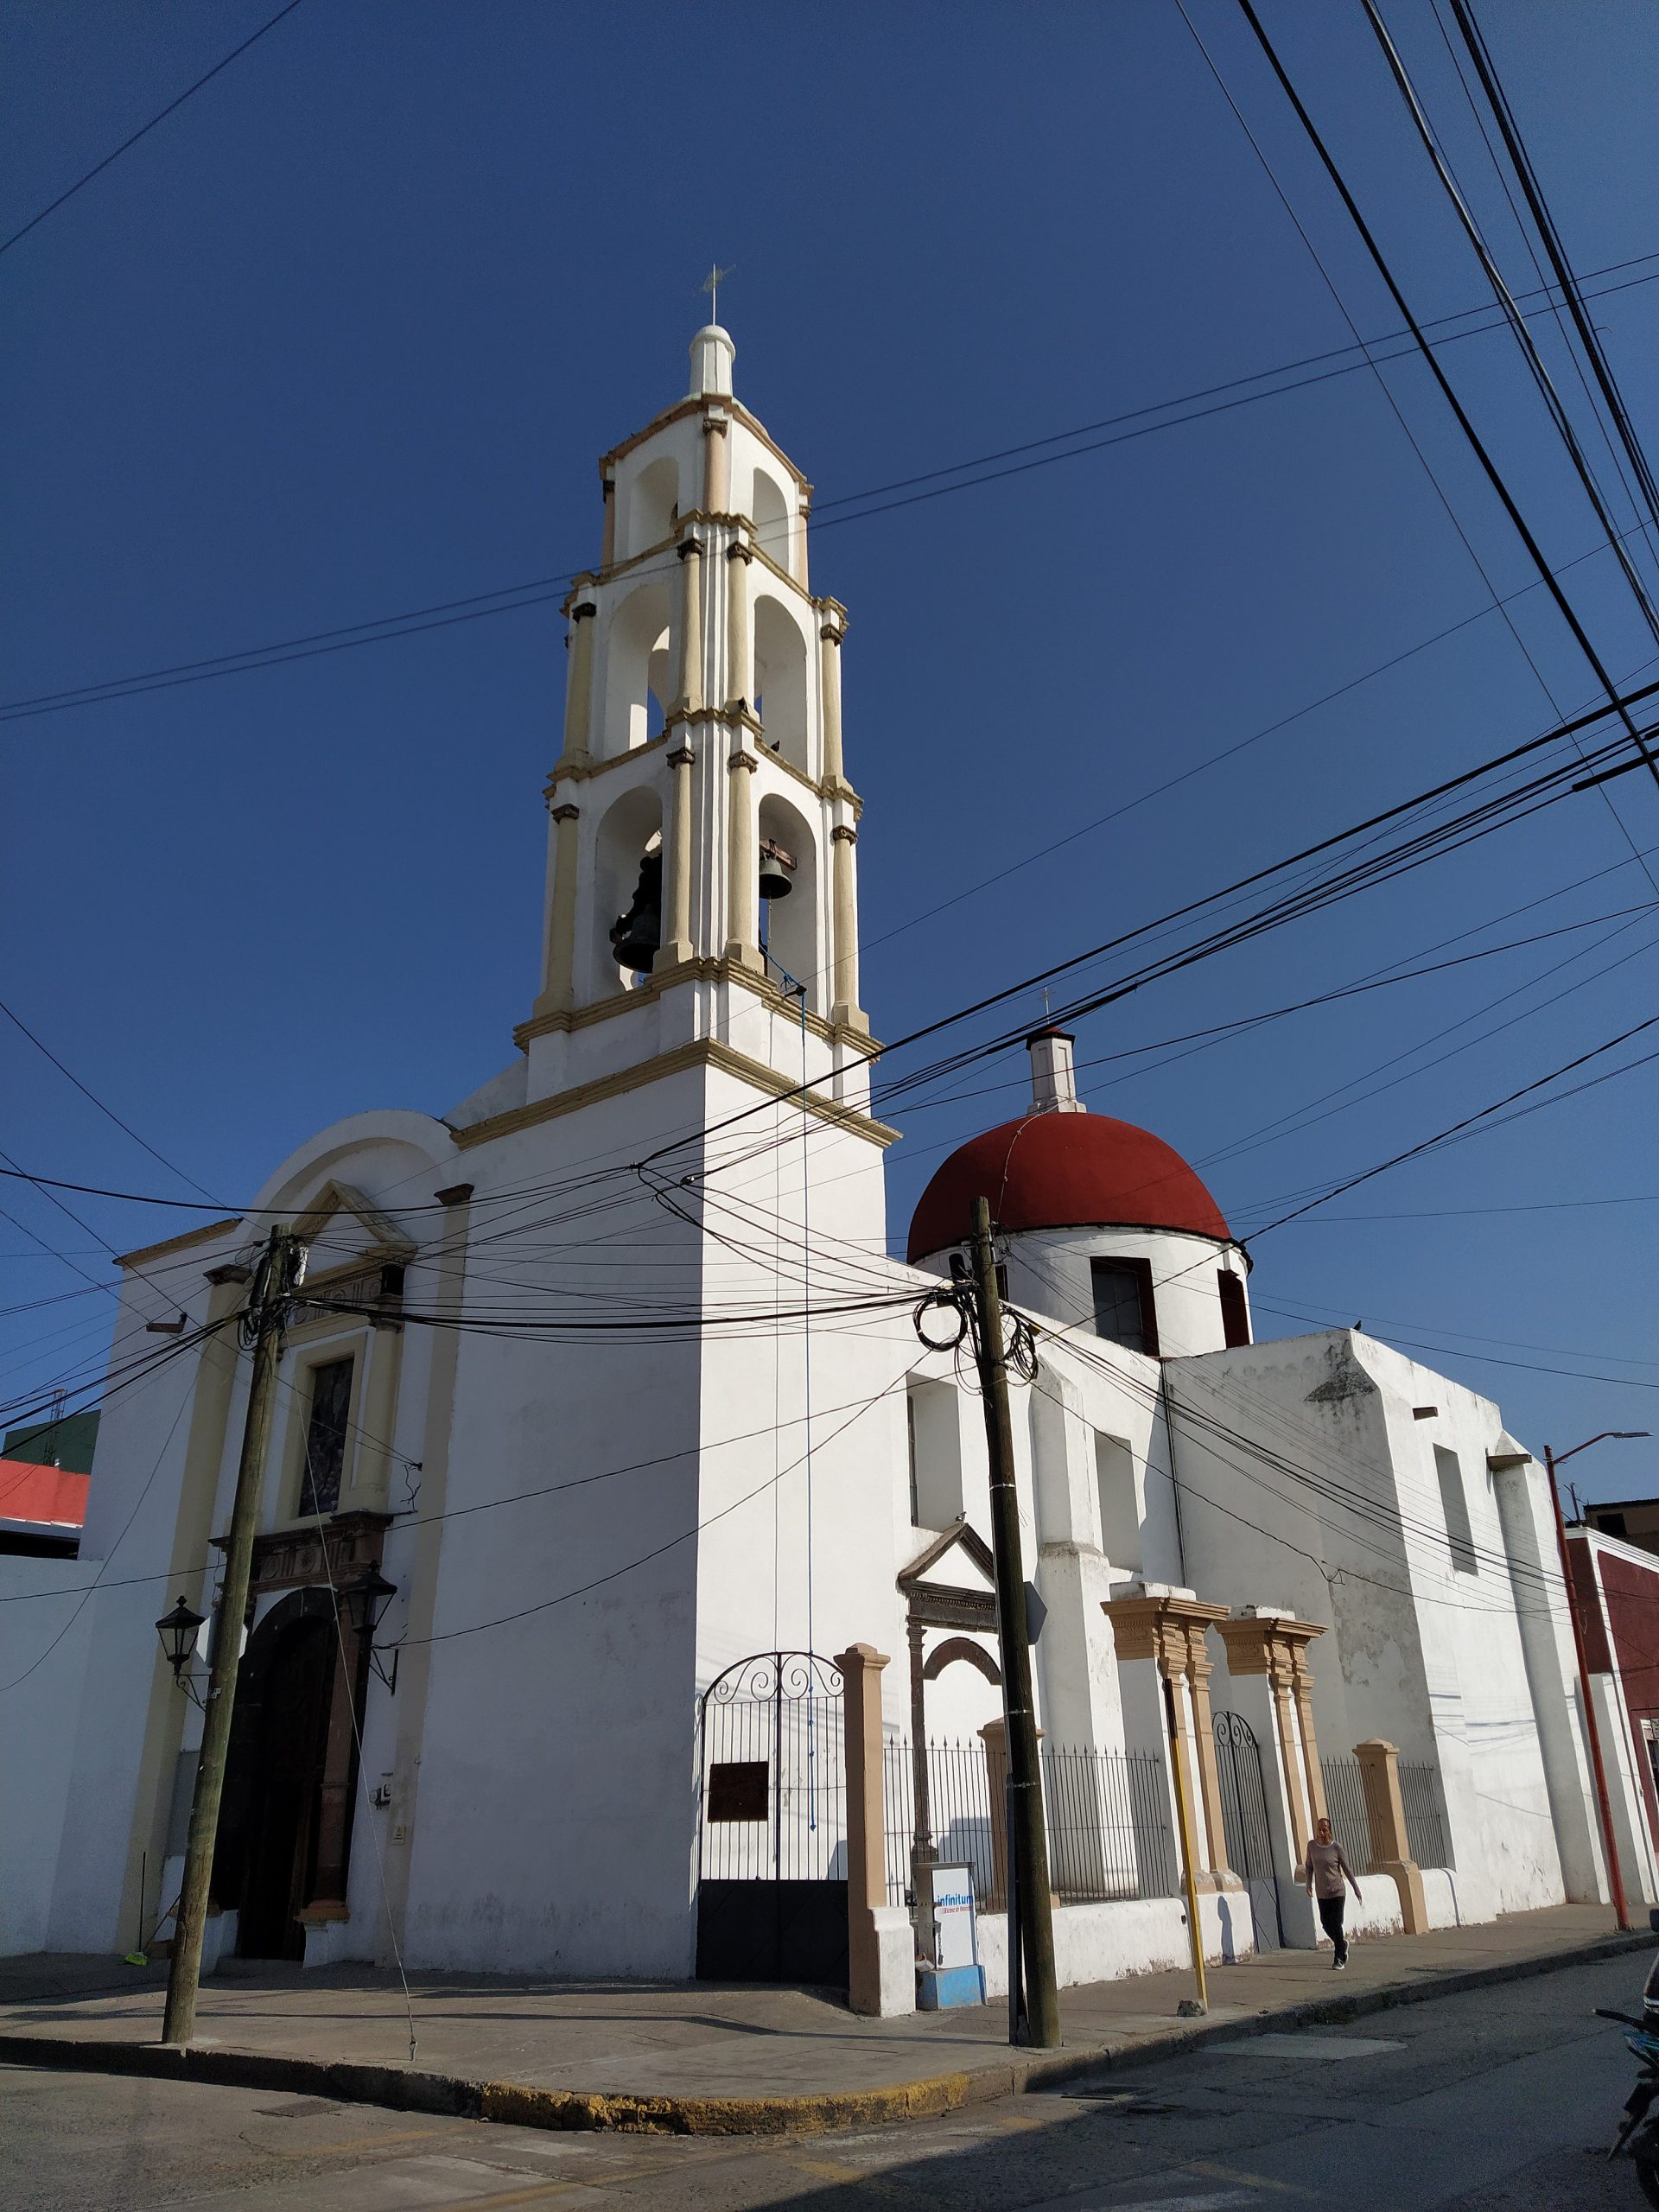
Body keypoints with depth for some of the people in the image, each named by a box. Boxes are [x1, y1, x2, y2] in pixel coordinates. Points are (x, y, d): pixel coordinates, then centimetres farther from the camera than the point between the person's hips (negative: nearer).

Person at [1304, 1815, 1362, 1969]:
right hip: (1321, 1893, 4)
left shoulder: (1336, 1847, -11)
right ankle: (1342, 1943, 35)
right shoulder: (1312, 1846, -3)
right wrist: (1309, 1884, 1)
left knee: (1336, 1924, -7)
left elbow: (1347, 1868, -2)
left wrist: (1356, 1888, 2)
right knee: (1326, 1924, 7)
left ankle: (1339, 1959, 5)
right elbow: (1309, 1865, 9)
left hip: (1337, 1892, -4)